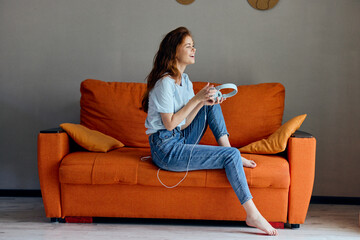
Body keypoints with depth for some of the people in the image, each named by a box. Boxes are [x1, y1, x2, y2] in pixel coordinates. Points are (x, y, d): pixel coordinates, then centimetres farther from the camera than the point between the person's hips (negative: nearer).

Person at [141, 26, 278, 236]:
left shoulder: (185, 79, 11)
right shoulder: (165, 83, -17)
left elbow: (184, 123, 7)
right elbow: (170, 124, -18)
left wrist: (204, 102, -7)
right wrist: (196, 99, -16)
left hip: (181, 140, 9)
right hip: (167, 150, -9)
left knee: (211, 105, 8)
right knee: (231, 156, -16)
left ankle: (226, 148, 0)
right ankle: (252, 214, -14)